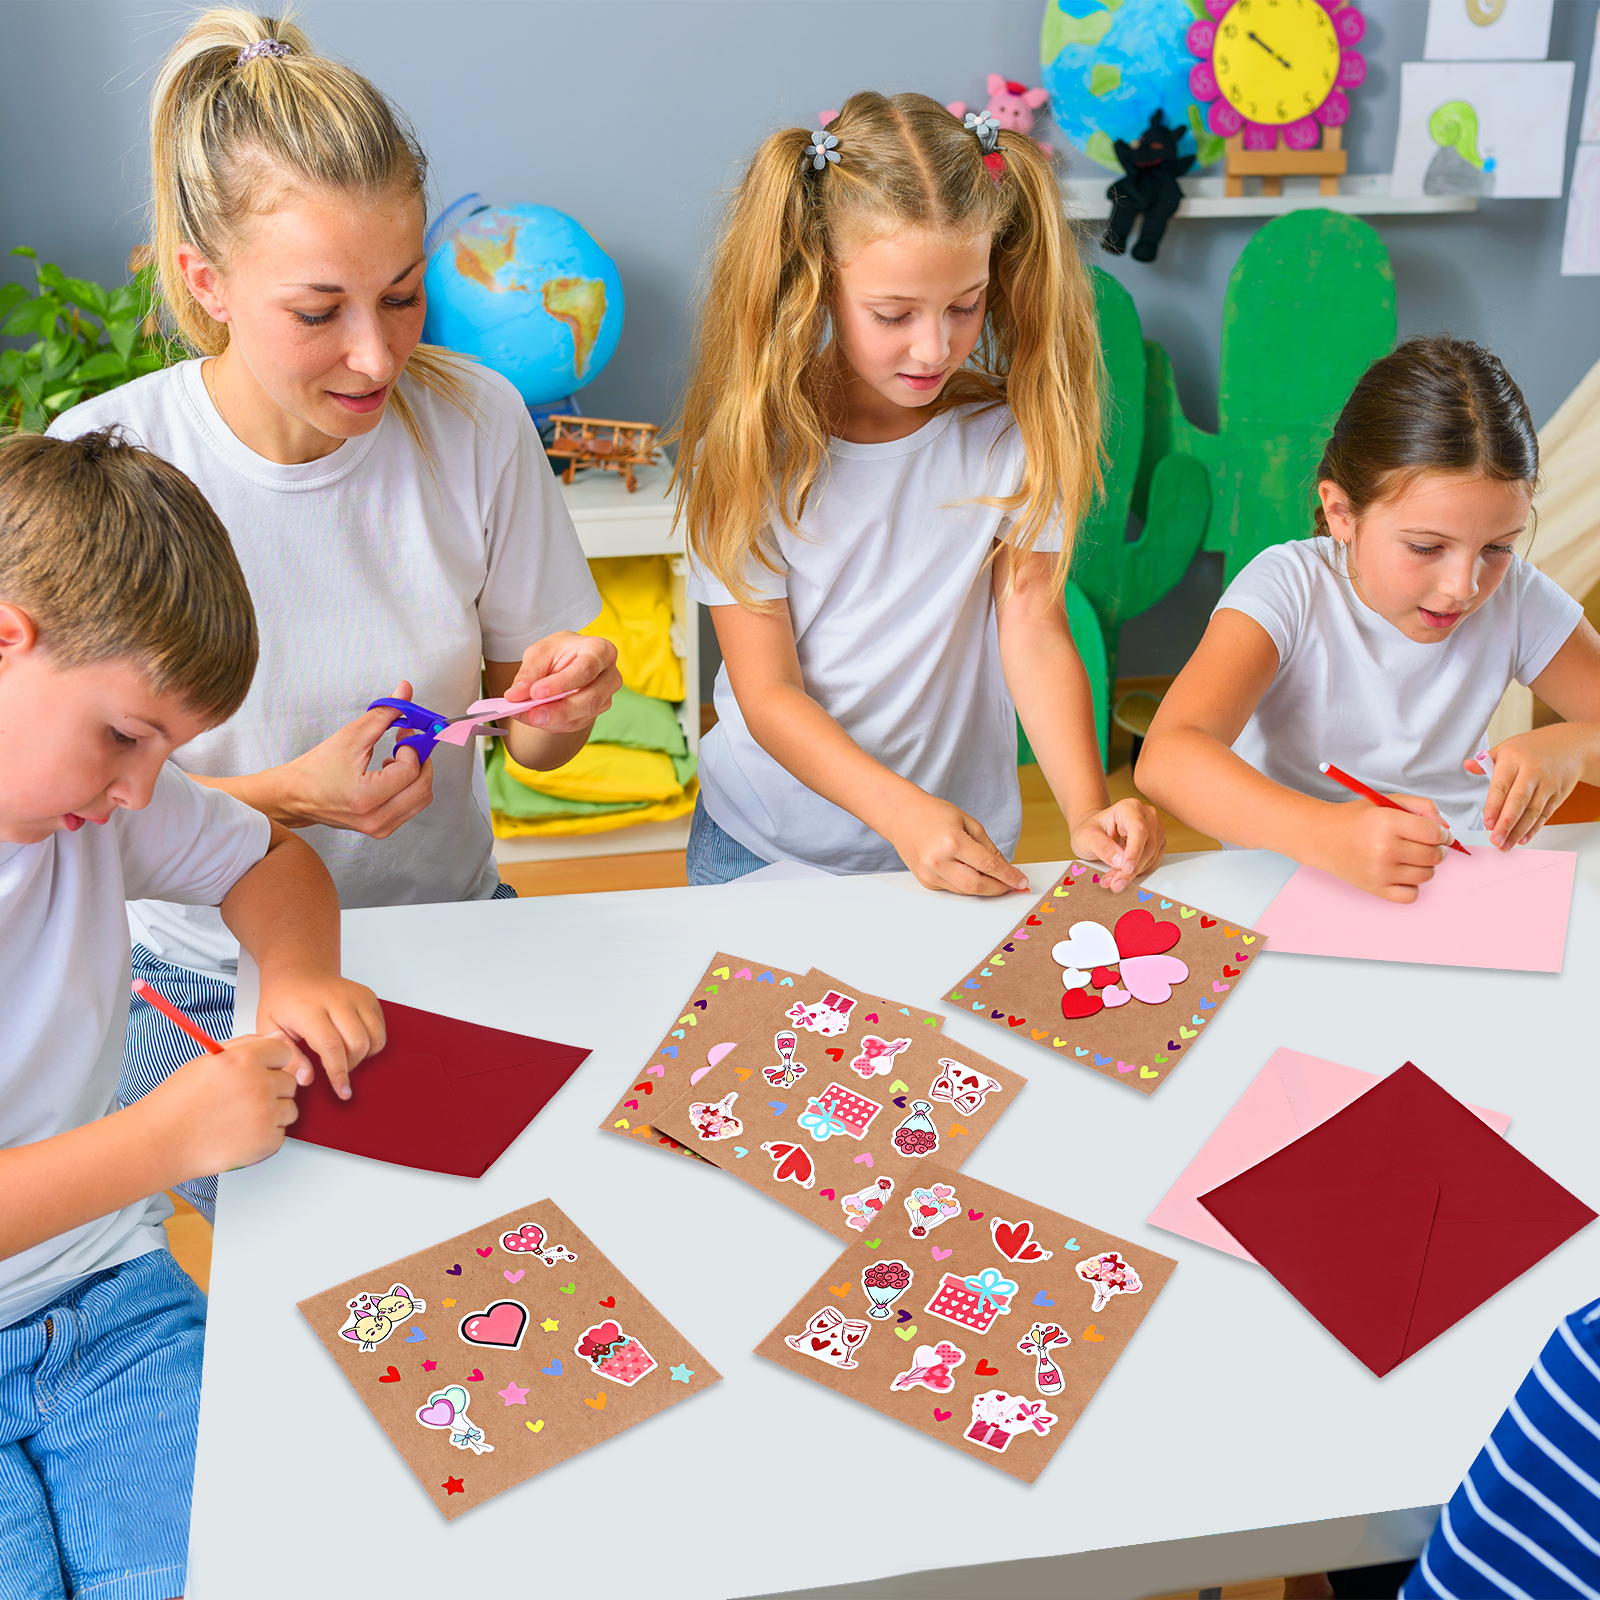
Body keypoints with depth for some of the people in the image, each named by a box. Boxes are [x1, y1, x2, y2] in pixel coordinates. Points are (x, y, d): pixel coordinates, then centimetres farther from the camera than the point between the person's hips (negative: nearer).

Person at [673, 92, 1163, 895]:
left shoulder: (1011, 433, -4)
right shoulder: (746, 443, -9)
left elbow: (1035, 634, -7)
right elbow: (767, 693, -11)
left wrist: (1088, 808, -23)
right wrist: (903, 811, -25)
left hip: (964, 856, 1)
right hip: (764, 848, -1)